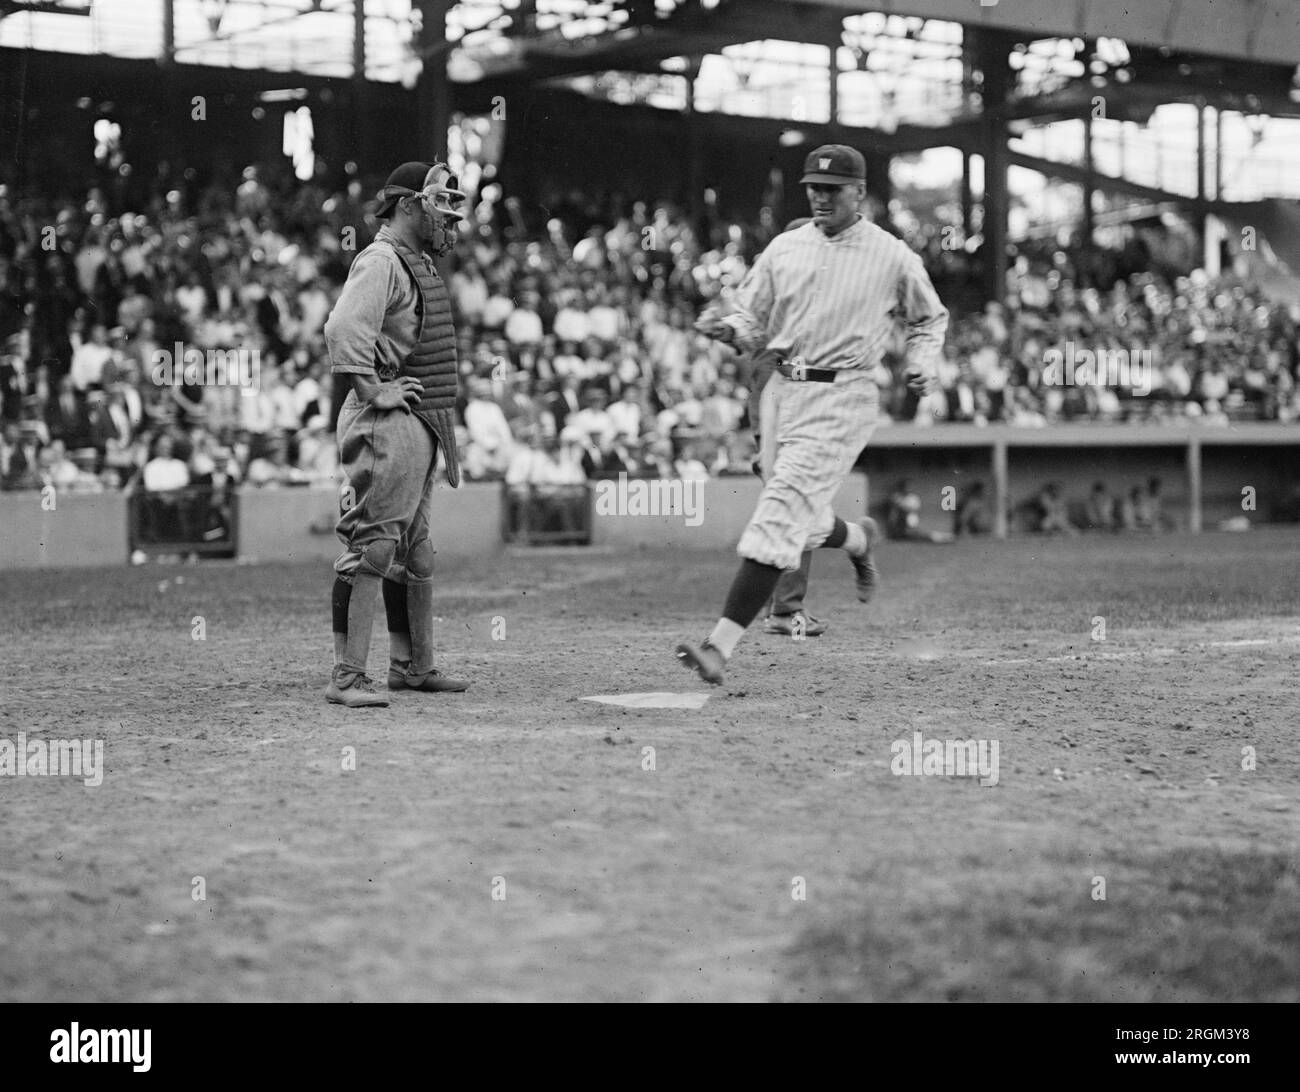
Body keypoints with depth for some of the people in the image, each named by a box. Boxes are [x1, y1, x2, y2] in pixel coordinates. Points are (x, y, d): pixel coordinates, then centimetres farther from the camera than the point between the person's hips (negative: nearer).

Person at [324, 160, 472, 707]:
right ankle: (347, 676, -11)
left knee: (413, 551, 17)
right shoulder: (380, 261, -13)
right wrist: (374, 391, -23)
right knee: (371, 548, -11)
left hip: (421, 424, 11)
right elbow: (343, 327, -29)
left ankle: (414, 667, 27)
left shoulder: (419, 264, 19)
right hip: (388, 422, -11)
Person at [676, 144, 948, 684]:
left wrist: (922, 361, -4)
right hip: (782, 391, 5)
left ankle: (721, 646, -21)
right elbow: (754, 328, 9)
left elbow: (930, 318, 15)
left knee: (779, 514, -16)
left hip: (842, 400, -5)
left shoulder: (894, 257, -1)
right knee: (807, 521, 16)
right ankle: (859, 539, 54)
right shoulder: (784, 248, 8)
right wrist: (725, 329, -13)